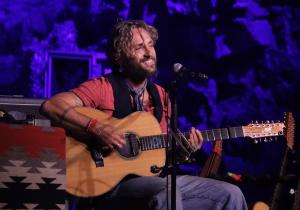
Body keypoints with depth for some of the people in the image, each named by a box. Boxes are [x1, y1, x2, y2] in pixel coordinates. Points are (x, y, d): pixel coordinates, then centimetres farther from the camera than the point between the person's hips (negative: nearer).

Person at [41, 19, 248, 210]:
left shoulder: (160, 96, 14)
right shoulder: (104, 88, -6)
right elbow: (50, 106, -19)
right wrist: (96, 128, -28)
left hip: (157, 179, 7)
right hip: (113, 183, -7)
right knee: (166, 191, -38)